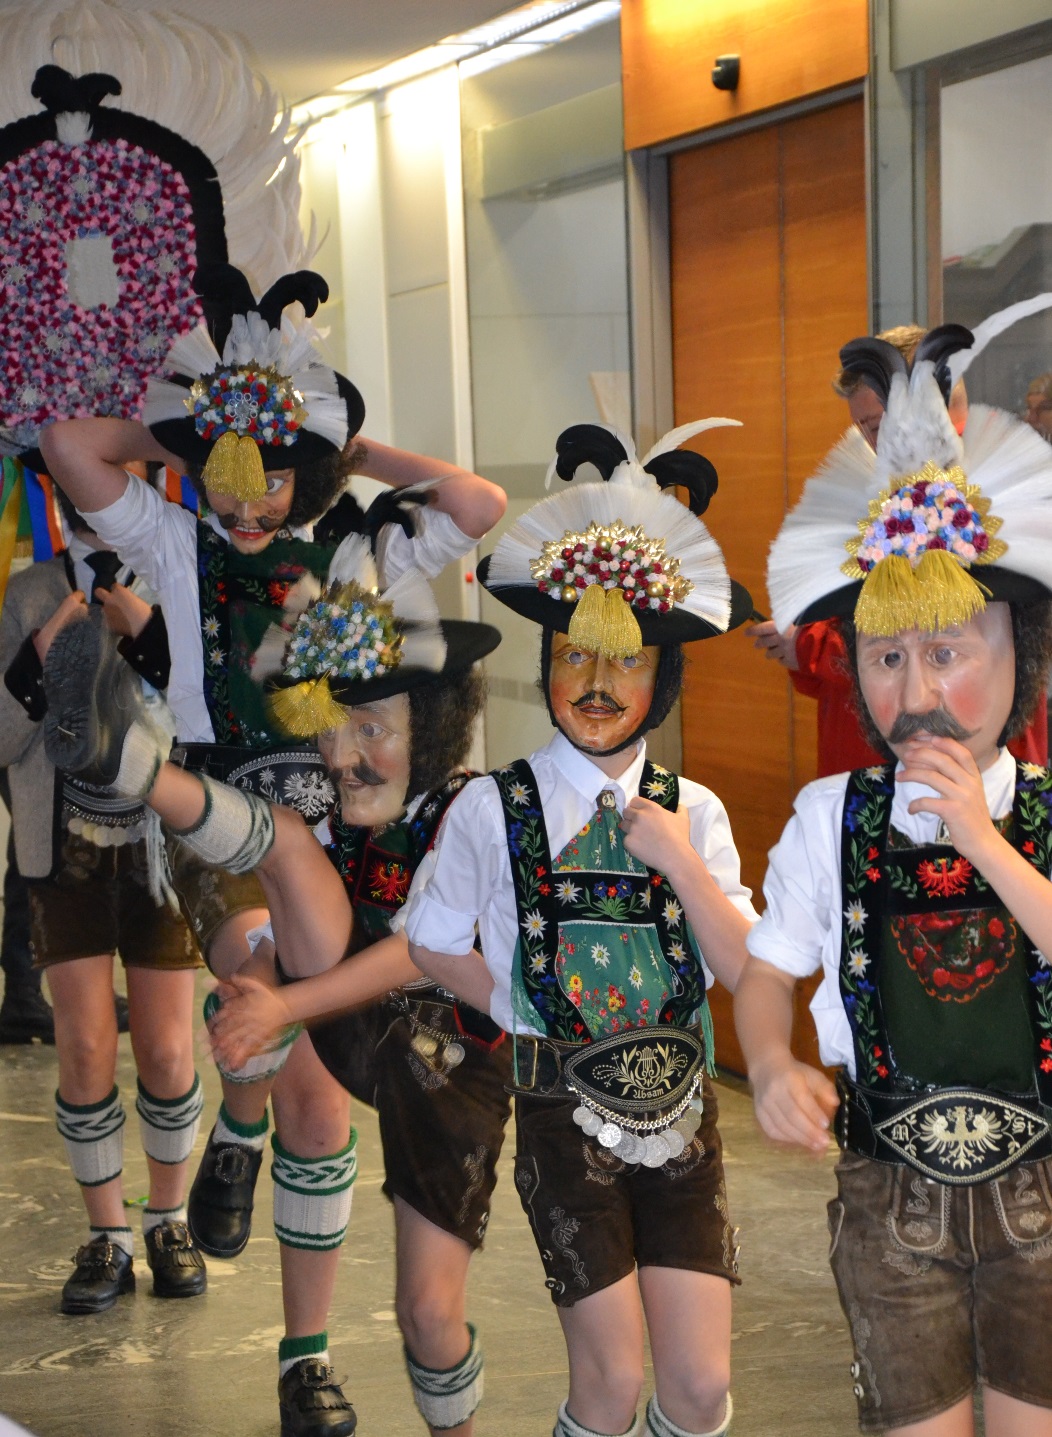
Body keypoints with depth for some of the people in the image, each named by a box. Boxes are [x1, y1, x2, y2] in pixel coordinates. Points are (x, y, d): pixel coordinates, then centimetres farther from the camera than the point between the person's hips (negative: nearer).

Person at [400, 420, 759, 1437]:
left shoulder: (692, 812, 4)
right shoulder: (491, 809, -4)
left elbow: (744, 971, -2)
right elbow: (433, 946, 6)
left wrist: (679, 862, -14)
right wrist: (528, 1006, -5)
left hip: (678, 1104, 3)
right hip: (566, 1112, -2)